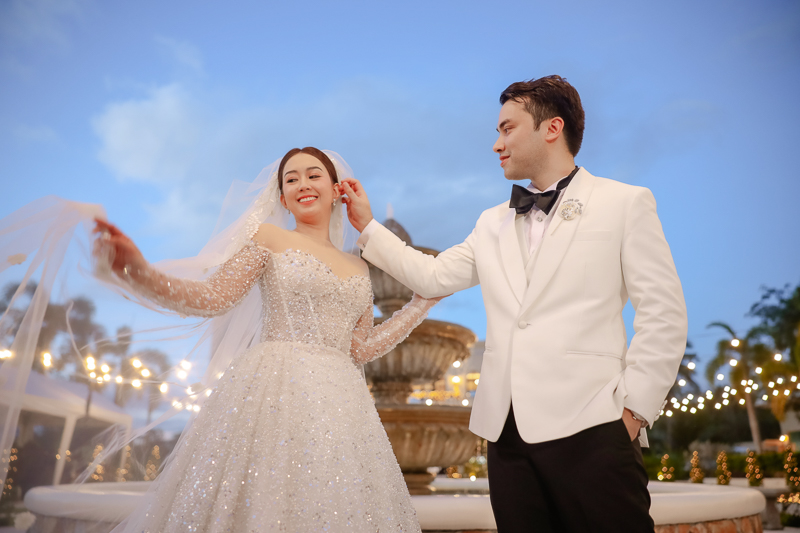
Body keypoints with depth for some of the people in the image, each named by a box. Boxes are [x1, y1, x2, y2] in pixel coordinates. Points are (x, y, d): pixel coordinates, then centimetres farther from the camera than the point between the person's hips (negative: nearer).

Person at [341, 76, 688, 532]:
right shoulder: (493, 223, 18)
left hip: (590, 427, -4)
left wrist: (635, 407, -8)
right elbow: (432, 278, 13)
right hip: (508, 430, 4)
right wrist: (368, 226, 15)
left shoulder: (625, 203, 5)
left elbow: (664, 313, -1)